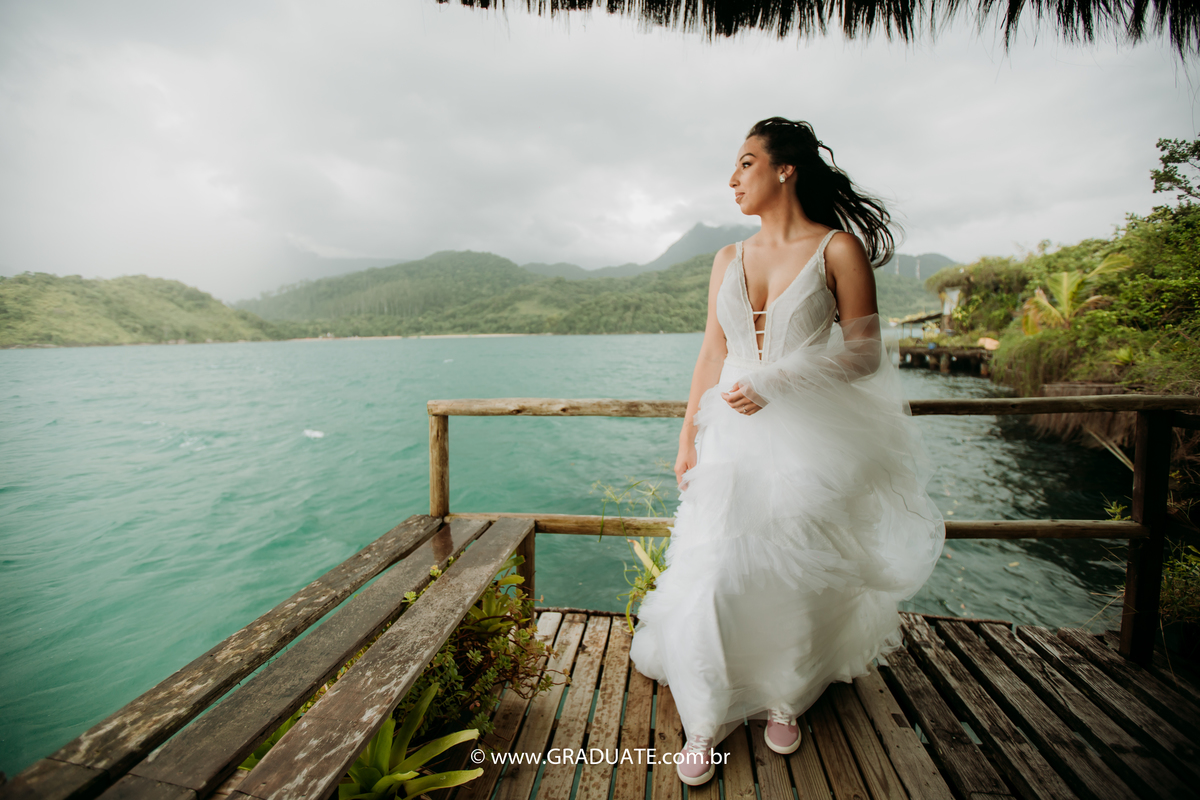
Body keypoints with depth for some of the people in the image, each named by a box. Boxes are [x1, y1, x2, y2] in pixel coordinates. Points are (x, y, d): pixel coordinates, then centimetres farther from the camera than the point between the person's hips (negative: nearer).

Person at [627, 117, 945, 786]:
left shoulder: (839, 249, -2)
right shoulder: (729, 258, 11)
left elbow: (864, 356, -4)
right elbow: (712, 355, 9)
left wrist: (777, 385, -16)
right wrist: (688, 438, 5)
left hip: (808, 438, -3)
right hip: (732, 437, 3)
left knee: (794, 577, 9)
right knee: (713, 576, 0)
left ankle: (784, 701, 37)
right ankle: (707, 720, 21)